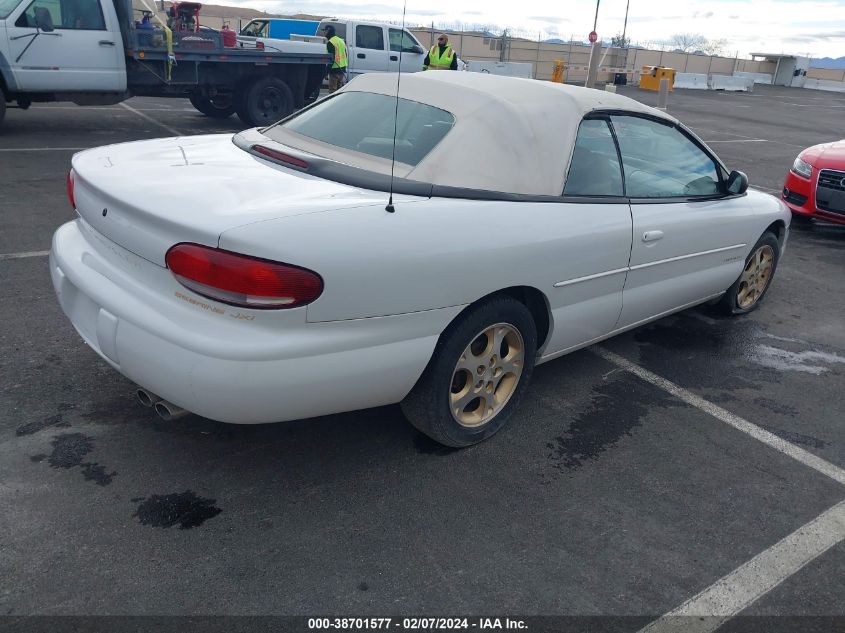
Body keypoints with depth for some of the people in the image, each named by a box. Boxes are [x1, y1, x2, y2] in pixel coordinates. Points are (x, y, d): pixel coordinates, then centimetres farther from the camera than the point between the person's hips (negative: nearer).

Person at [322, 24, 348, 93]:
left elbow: (331, 58, -18)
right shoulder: (341, 40, 17)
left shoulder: (330, 43, -11)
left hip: (335, 70, -9)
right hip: (342, 69, 9)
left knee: (332, 90, -6)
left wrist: (327, 70, -16)